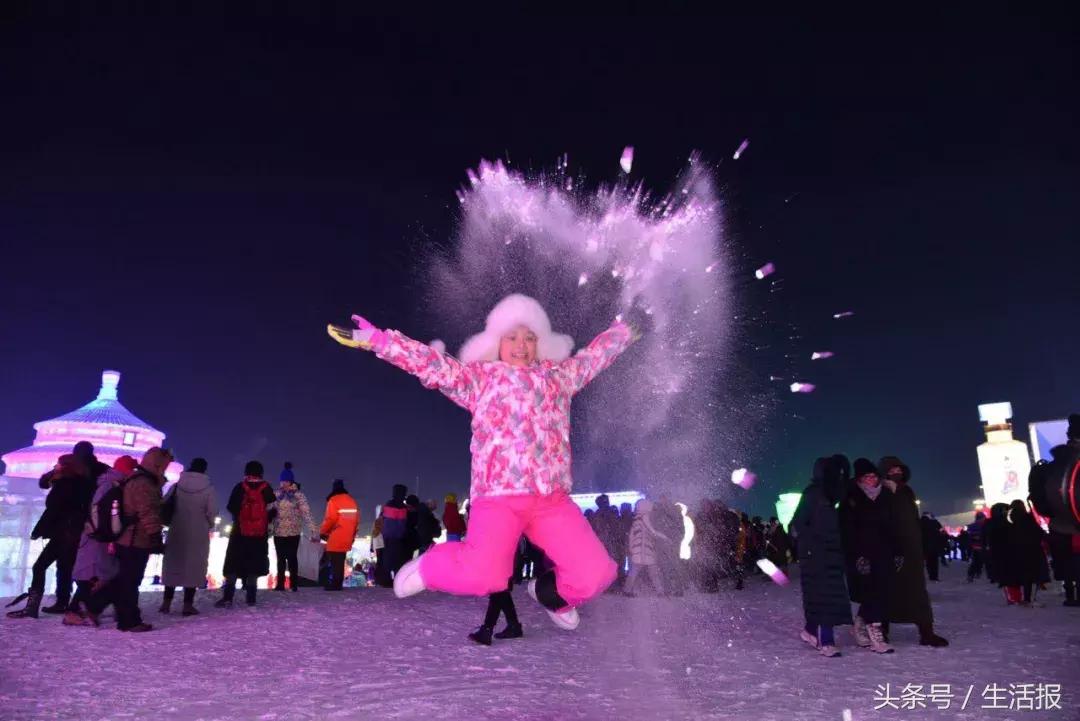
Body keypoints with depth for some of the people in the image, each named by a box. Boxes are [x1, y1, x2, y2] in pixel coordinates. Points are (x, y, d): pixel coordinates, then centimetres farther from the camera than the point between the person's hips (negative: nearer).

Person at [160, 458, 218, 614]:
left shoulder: (177, 486, -2)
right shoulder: (208, 488, -9)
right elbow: (211, 512, -9)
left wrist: (170, 522, 16)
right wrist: (208, 525, 11)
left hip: (176, 532, 3)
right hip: (198, 534, -2)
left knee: (173, 565, 14)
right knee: (193, 567, 4)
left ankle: (166, 602, 16)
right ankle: (188, 605, 3)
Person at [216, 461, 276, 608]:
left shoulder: (239, 487, -3)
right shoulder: (266, 489, -2)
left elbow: (230, 507, 3)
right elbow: (273, 510, -2)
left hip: (239, 532, -1)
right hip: (260, 533, 1)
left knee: (233, 566, 5)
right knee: (254, 566, 9)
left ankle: (227, 598, -1)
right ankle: (251, 598, 8)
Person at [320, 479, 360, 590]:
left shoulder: (334, 500, -10)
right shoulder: (352, 501, 12)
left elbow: (330, 519, -14)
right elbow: (356, 519, 13)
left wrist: (322, 532, 0)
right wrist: (352, 535, 20)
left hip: (335, 539, -7)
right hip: (346, 539, 7)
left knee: (334, 562, -2)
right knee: (341, 561, 13)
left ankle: (334, 584, -4)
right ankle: (339, 584, 13)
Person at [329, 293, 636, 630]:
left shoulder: (559, 375, 22)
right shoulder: (478, 376, 12)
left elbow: (596, 353, 35)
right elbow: (431, 362, 2)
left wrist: (627, 329, 40)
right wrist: (376, 339, -6)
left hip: (553, 499, 4)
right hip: (498, 496, -3)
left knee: (597, 574, -11)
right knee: (484, 576, -25)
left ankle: (551, 592, 25)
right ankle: (431, 566, 11)